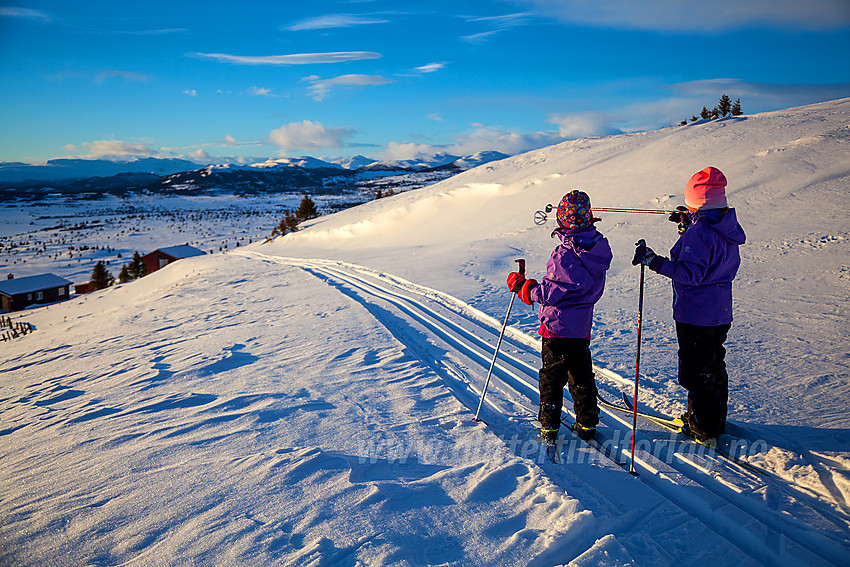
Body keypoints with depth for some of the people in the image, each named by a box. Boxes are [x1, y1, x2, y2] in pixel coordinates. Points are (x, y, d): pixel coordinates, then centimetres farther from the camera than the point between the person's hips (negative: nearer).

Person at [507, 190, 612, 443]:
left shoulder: (566, 254, -24)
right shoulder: (598, 247, 0)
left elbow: (551, 293, -21)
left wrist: (523, 286, -8)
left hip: (558, 325, -7)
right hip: (582, 324, 7)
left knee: (552, 375, 5)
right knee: (581, 374, 17)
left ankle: (550, 426, 13)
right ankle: (587, 423, 25)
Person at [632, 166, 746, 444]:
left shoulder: (699, 232, -23)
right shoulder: (728, 229, 5)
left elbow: (691, 273, -27)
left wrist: (654, 261, -29)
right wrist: (689, 227, 20)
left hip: (695, 315, -9)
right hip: (720, 313, 9)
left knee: (697, 371, 3)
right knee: (714, 366, 21)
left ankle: (703, 429, 14)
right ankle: (716, 420, 36)